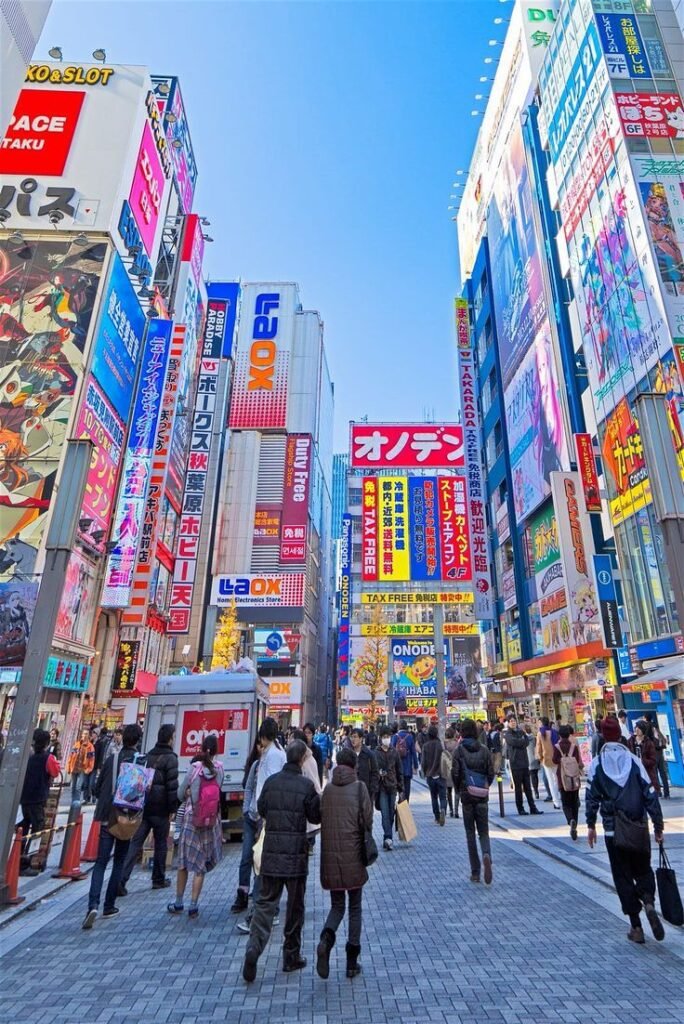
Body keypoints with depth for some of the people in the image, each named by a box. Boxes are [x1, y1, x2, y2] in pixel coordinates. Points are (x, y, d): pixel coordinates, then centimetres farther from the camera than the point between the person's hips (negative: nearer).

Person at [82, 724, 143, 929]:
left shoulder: (111, 759, -1)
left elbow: (97, 788, 6)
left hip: (107, 817, 2)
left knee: (100, 862, 6)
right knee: (119, 862, 14)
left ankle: (93, 905, -11)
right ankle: (109, 906, 19)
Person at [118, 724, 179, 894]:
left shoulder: (148, 756, 11)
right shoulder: (170, 758, -12)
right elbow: (172, 786, -15)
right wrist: (172, 809, -7)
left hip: (143, 807, 6)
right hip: (160, 809, -5)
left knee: (134, 843, 4)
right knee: (161, 845, 10)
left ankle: (120, 880, -6)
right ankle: (158, 879, 22)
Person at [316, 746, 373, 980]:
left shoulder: (328, 789, 2)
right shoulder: (359, 787, -7)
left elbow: (321, 818, 5)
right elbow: (367, 821, -9)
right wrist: (364, 843, 9)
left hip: (330, 856, 3)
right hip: (353, 856, -2)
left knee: (337, 905, 18)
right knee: (355, 907, 15)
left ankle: (327, 937, -10)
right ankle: (352, 963, 20)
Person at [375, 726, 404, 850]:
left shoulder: (395, 752, 5)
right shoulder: (376, 753, -3)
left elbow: (400, 771, 9)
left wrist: (401, 789, 8)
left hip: (393, 787, 3)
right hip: (381, 788, -3)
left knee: (391, 815, 7)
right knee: (385, 814, -10)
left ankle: (387, 839, 19)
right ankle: (388, 838, -10)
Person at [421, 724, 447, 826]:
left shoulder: (425, 746, -5)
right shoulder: (441, 744, -12)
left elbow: (423, 761, -2)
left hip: (430, 775, 2)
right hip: (441, 775, -2)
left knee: (434, 797, 16)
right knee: (442, 796, 6)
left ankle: (437, 817, 19)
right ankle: (443, 810, -20)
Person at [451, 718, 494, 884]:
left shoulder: (459, 750, -9)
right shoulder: (485, 750, -2)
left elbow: (455, 773, -10)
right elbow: (491, 772, -1)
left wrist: (458, 790, 7)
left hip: (466, 796, -2)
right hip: (482, 796, 2)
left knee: (470, 833, 10)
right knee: (484, 831, 11)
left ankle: (475, 872, 11)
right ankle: (486, 856, -17)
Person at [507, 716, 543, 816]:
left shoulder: (521, 731, 13)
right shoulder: (508, 734, -4)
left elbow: (526, 742, 3)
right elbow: (514, 742, -19)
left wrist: (520, 742, -15)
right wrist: (522, 740, -2)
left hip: (524, 763, 5)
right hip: (515, 763, -5)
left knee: (528, 787, 8)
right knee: (518, 788, 1)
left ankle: (533, 808, 11)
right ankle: (520, 808, 9)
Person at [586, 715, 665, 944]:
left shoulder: (596, 764, -5)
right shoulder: (634, 761, -4)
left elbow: (591, 797, -5)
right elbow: (650, 795, -5)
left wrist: (591, 825, 6)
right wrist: (658, 826, 4)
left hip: (613, 831, -1)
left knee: (623, 876, 11)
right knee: (643, 869, 19)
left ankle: (636, 927, 12)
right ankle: (648, 901, -8)